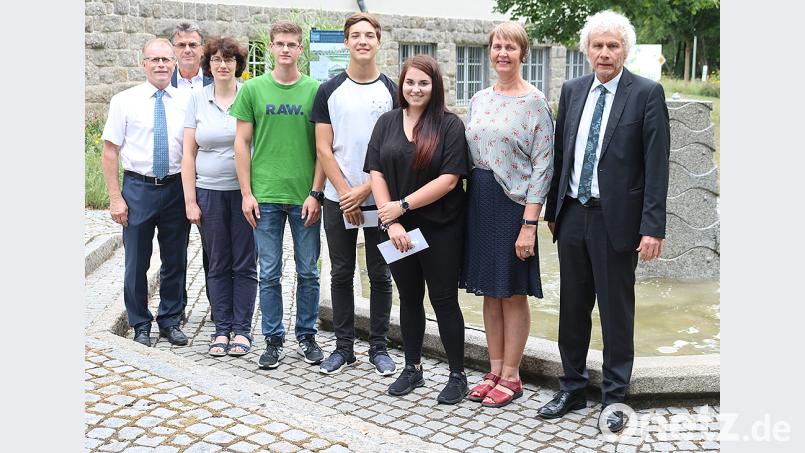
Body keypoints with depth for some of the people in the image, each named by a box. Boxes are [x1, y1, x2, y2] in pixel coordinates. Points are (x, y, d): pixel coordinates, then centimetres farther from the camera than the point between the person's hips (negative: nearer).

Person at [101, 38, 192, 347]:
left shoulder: (186, 102, 3)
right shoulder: (124, 101, -2)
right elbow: (110, 150, -2)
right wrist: (115, 197, -7)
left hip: (176, 188, 2)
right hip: (138, 188, -1)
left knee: (176, 261, 11)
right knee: (137, 263, 7)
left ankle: (170, 321, 27)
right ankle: (140, 326, 23)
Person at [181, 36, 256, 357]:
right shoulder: (197, 99, 5)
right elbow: (188, 154, 5)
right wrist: (190, 200, 0)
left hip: (244, 191, -2)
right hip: (209, 193, 2)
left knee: (245, 264, 4)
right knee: (218, 265, 9)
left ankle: (242, 330, 15)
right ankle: (222, 330, 18)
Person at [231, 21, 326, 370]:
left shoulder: (315, 90, 1)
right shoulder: (252, 89, 3)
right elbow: (242, 142, 4)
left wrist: (316, 193, -5)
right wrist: (247, 193, -2)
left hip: (305, 197, 0)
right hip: (265, 196, 0)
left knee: (308, 272, 8)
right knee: (269, 273, 7)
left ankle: (306, 336, 23)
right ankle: (274, 340, 19)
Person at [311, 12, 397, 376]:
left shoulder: (392, 91, 2)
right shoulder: (329, 91, 4)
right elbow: (323, 149, 0)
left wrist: (365, 189, -11)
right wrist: (346, 193, -8)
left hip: (379, 199, -1)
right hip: (339, 200, 1)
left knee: (380, 275, 6)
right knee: (341, 274, 7)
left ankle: (378, 347, 18)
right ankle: (344, 346, 20)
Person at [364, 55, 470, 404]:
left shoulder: (450, 125, -5)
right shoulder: (387, 122, 6)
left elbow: (449, 179, -14)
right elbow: (376, 173, -1)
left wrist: (403, 205, -15)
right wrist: (390, 222, -11)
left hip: (440, 228, -4)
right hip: (398, 229, 4)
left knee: (444, 300, 2)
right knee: (409, 298, 14)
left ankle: (457, 375, 15)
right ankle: (412, 368, 28)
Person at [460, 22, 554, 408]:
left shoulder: (535, 102, -7)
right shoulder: (479, 99, 10)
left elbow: (542, 166, -11)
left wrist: (529, 224, -16)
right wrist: (470, 200, 8)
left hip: (513, 203, -6)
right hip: (479, 202, 6)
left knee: (512, 292, 4)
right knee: (490, 291, 12)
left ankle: (511, 377, 17)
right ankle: (495, 370, 25)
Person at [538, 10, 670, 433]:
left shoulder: (647, 93, -6)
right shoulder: (572, 90, 9)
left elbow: (657, 164, -9)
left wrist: (652, 226, -14)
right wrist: (552, 209, 11)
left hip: (616, 219, -4)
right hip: (573, 215, 5)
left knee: (616, 310, 6)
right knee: (572, 307, 13)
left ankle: (614, 397, 22)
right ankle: (572, 389, 29)